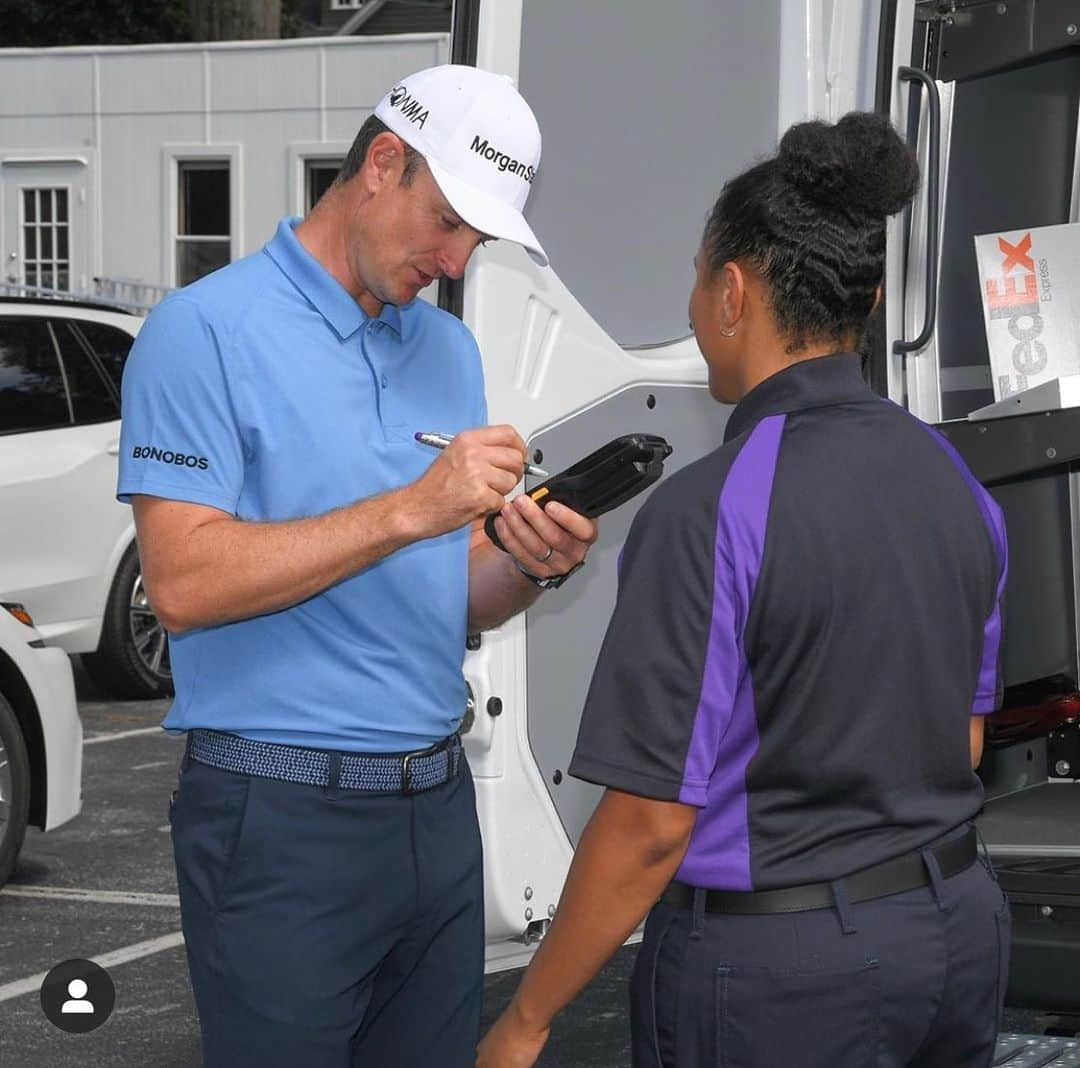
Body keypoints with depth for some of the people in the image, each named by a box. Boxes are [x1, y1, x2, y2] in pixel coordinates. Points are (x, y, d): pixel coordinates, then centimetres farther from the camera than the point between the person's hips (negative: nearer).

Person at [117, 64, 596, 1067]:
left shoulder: (449, 349, 14)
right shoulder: (208, 331, -8)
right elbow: (183, 582, -19)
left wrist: (529, 566, -7)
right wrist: (411, 510, -21)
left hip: (435, 800, 7)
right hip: (282, 819, -7)